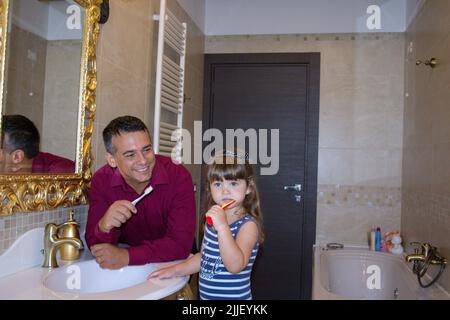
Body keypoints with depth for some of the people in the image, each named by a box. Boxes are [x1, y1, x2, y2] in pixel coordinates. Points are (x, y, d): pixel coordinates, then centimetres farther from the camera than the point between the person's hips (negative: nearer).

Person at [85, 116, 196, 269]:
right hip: (125, 274, 2)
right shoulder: (101, 180, -10)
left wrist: (127, 256, -30)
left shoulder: (178, 177, -18)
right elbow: (96, 247, -10)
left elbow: (181, 244, -22)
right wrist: (104, 228, -32)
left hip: (172, 265, -1)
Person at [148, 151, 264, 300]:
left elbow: (235, 266, -31)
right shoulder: (213, 220, 4)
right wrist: (175, 270, 9)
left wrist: (222, 226, -37)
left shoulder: (248, 225, -19)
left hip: (233, 296, -7)